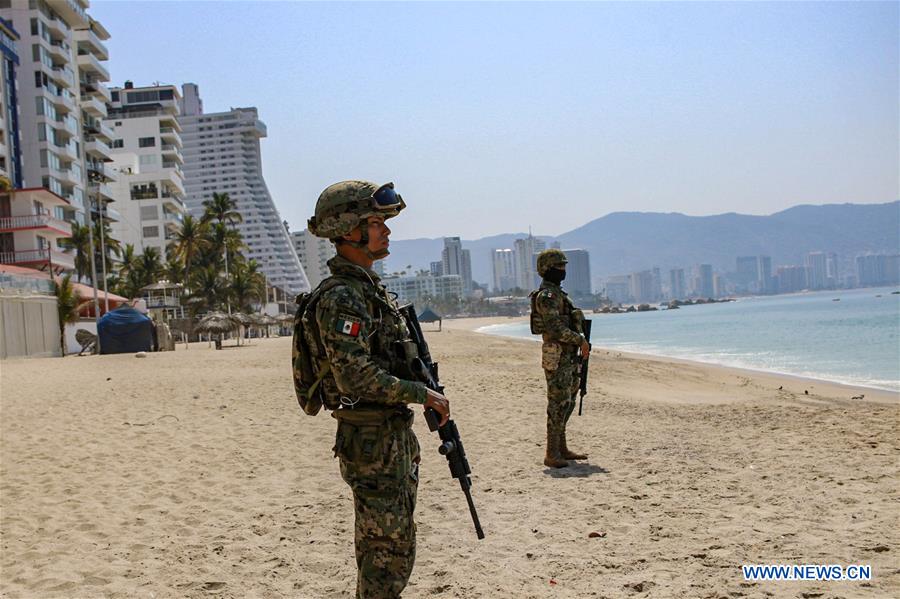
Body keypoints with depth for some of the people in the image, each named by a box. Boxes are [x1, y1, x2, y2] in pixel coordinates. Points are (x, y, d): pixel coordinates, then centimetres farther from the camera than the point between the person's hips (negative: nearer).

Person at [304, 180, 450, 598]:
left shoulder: (370, 288, 14)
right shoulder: (341, 297, -18)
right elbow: (355, 374, -27)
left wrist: (428, 393, 14)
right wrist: (422, 394, -20)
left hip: (394, 435, 10)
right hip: (371, 440, -10)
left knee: (389, 545, 18)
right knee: (390, 547, -4)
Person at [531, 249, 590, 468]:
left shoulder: (558, 293, 18)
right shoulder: (546, 295, -14)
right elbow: (555, 328, -23)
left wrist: (580, 343, 16)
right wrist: (581, 340, -17)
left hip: (569, 355, 10)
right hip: (557, 357, -10)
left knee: (567, 403, 13)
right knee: (558, 404, -9)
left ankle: (561, 448, 20)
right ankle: (552, 454, -6)